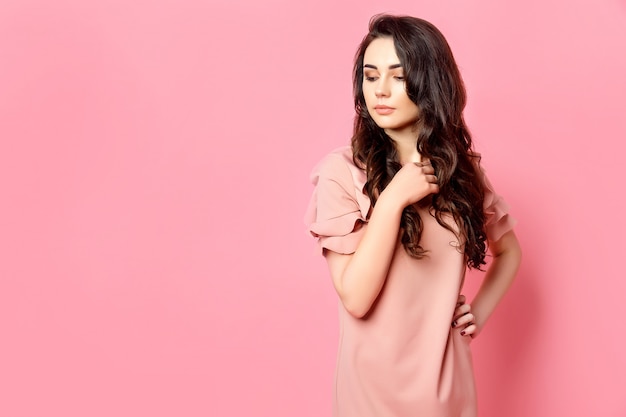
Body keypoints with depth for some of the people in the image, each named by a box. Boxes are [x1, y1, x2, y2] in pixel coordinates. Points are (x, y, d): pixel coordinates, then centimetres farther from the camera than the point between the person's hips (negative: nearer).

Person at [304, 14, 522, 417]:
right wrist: (393, 199, -23)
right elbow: (355, 299, -19)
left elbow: (509, 251, 16)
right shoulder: (342, 171, -13)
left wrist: (480, 312, 1)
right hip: (374, 382, -3)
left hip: (446, 380, 4)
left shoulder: (463, 169, -1)